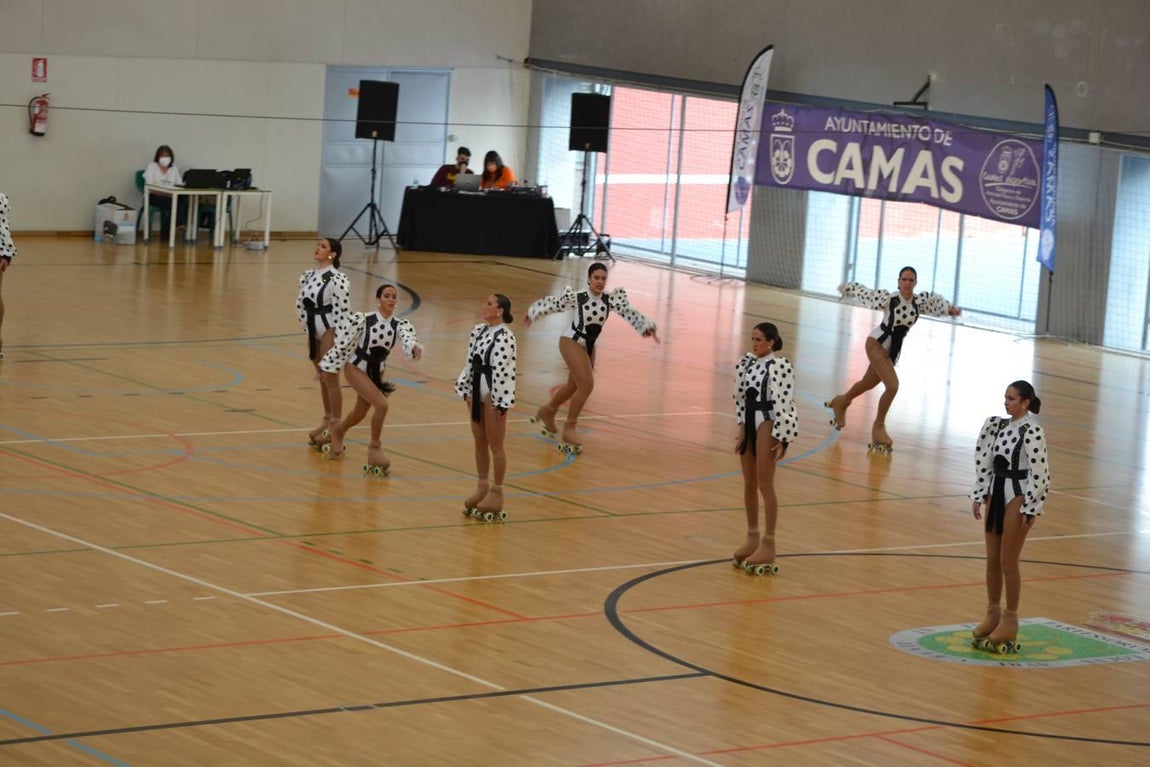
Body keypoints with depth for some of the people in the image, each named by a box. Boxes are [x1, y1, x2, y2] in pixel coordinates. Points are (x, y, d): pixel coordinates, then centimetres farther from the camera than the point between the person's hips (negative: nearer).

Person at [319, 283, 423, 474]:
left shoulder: (400, 325, -14)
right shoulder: (363, 320, -25)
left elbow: (408, 339, -33)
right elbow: (342, 342, -16)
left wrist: (415, 348, -56)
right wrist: (329, 366, -8)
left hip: (376, 372, 5)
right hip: (356, 368, -5)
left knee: (359, 414, 21)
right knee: (381, 404, -22)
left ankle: (339, 430, 55)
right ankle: (375, 447, -2)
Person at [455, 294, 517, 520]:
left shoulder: (504, 336, -18)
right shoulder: (478, 331, 7)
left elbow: (504, 371, -19)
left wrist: (501, 402, -18)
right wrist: (466, 391, 13)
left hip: (494, 393, -8)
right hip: (477, 390, 8)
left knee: (495, 445, 1)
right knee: (479, 442, 16)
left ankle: (496, 493, 12)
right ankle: (482, 487, 29)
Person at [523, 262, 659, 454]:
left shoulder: (611, 299, -9)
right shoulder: (576, 297, -20)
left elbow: (629, 312, -16)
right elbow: (551, 303, -8)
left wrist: (647, 327, -30)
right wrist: (532, 314, 4)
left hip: (589, 346, 6)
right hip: (572, 342, -6)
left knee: (574, 387, 21)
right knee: (587, 384, -18)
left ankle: (547, 411, 48)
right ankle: (570, 427, -4)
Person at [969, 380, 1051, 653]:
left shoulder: (1032, 431, -16)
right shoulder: (999, 426, 6)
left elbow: (1039, 472, -16)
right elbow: (985, 459, 13)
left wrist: (1031, 509, -16)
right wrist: (979, 495, 10)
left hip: (1017, 497, -7)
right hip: (996, 492, 7)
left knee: (1008, 562, -1)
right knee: (992, 560, 12)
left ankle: (1010, 621, 10)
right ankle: (992, 614, 25)